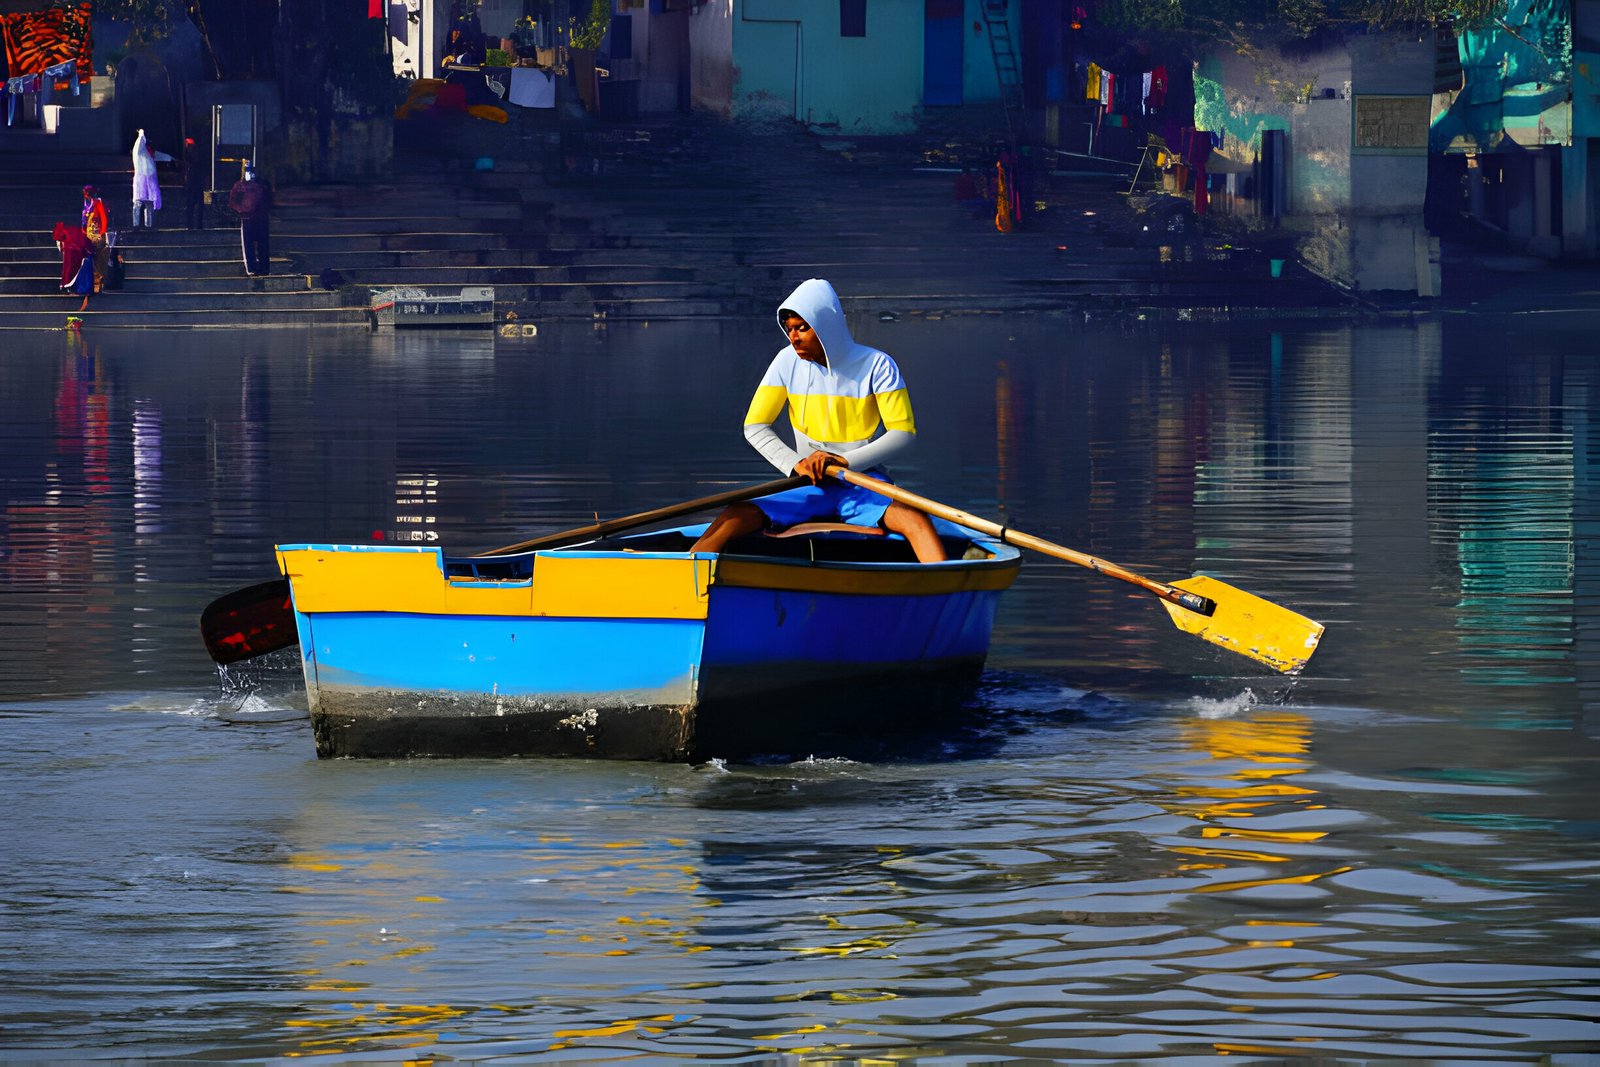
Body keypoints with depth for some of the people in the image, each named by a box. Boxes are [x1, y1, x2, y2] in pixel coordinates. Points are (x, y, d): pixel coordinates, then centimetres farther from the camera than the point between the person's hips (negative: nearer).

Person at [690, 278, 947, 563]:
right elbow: (755, 427, 4)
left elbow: (903, 431, -7)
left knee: (915, 520, -35)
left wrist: (845, 461, -21)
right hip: (812, 488, 2)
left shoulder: (876, 365, -5)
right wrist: (795, 464, -15)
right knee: (735, 517, -23)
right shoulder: (788, 362, 3)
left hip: (865, 484, -2)